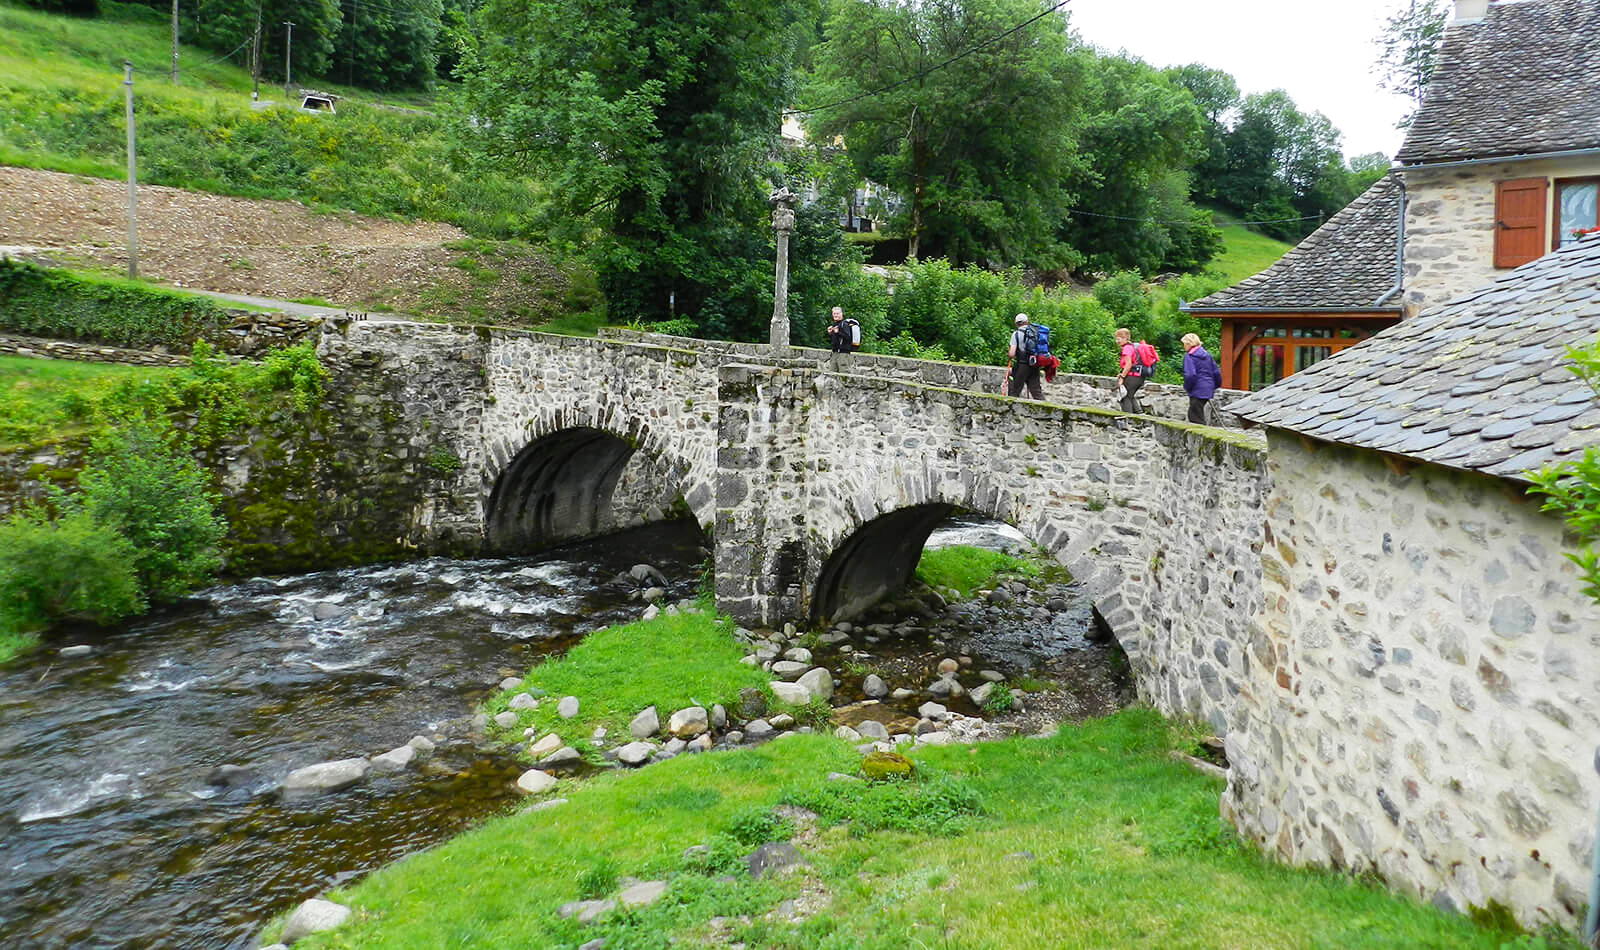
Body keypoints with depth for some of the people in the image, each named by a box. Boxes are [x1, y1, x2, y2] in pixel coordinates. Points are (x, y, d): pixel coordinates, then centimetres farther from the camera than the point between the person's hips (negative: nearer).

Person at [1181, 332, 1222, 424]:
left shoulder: (1189, 356, -10)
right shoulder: (1206, 354, 13)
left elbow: (1190, 375, -22)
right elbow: (1216, 372, 14)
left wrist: (1187, 387, -7)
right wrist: (1215, 386, 23)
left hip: (1197, 391, -8)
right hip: (1208, 390, 8)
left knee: (1197, 419, -3)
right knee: (1192, 414, 20)